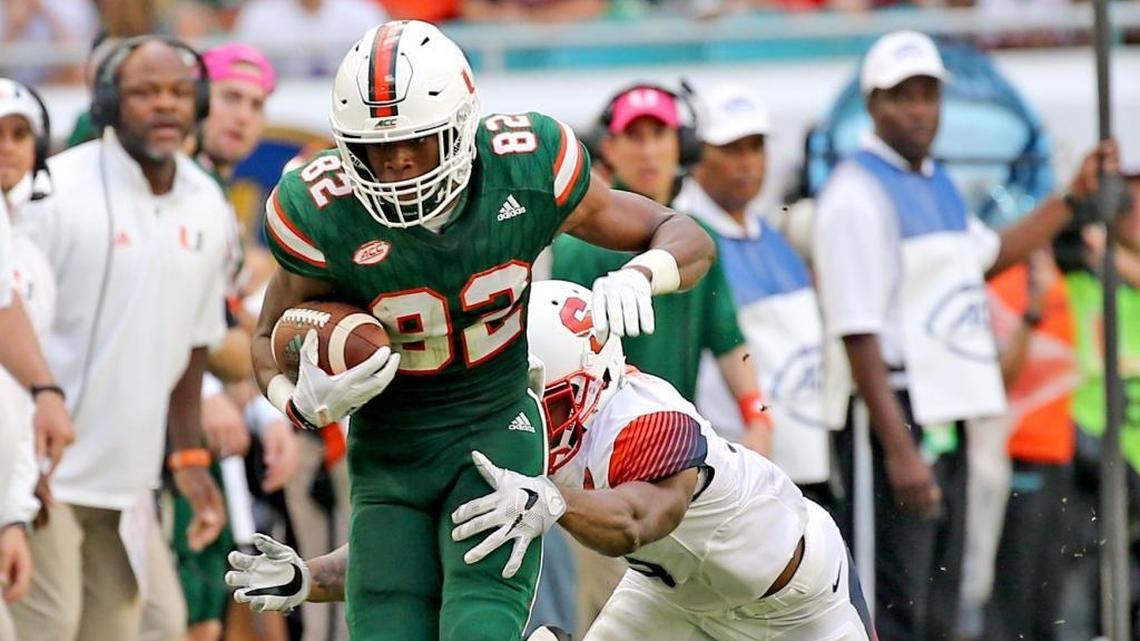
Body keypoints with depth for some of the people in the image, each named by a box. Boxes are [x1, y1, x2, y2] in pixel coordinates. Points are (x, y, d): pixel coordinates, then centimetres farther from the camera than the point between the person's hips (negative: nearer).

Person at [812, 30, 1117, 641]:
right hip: (894, 418, -10)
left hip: (946, 421, 10)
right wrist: (898, 449, -25)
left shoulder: (937, 183, 15)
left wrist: (1075, 195, 33)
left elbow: (989, 252, 36)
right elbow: (858, 335, -20)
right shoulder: (857, 194, -14)